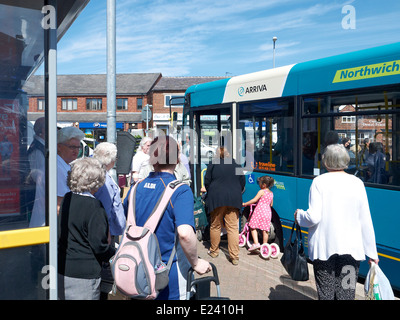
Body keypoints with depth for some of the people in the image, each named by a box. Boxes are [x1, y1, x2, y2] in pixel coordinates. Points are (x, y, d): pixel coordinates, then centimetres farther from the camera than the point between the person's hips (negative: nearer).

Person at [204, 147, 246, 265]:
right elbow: (243, 183, 12)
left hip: (216, 199, -1)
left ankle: (214, 251, 25)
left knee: (215, 226, 13)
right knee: (233, 228, 1)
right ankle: (234, 257, 0)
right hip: (234, 200, 2)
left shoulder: (213, 165, -1)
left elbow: (207, 182, 3)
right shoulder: (236, 165, 6)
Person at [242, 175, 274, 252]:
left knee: (253, 227, 1)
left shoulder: (261, 191, -7)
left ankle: (256, 243, -11)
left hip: (260, 211, -7)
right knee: (265, 230, 8)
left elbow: (254, 200, -14)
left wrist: (244, 204, -8)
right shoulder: (271, 193, 15)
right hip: (268, 212, 7)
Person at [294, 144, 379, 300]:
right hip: (350, 248, 2)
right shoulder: (357, 183, 0)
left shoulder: (319, 182, -7)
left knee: (326, 293, 10)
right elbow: (365, 221, 2)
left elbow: (314, 217, -14)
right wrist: (372, 252, 10)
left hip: (324, 248, -1)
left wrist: (299, 216, 8)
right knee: (346, 293, 9)